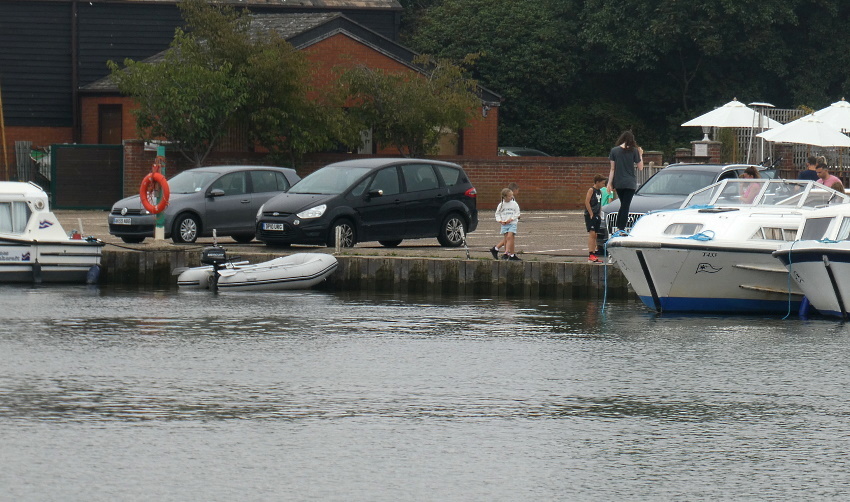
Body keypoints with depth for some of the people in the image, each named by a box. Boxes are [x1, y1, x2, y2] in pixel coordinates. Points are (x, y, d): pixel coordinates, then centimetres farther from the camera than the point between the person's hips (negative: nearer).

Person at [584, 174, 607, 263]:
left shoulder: (600, 191, 17)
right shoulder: (591, 190, -8)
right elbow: (587, 202, -14)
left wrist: (599, 214, 14)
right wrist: (591, 214, -17)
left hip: (597, 216, 8)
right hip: (590, 215, -8)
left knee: (595, 235, 8)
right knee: (592, 233, -16)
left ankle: (594, 254, 10)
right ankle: (590, 255, -23)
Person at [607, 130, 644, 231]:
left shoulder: (614, 151, 0)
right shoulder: (634, 151, -4)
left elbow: (612, 169, 1)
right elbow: (640, 168, 1)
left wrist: (610, 183, 4)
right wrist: (640, 155, 12)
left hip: (618, 183, 2)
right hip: (630, 183, -2)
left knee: (623, 205, 18)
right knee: (625, 207, -1)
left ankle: (617, 228, 11)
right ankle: (621, 229, -7)